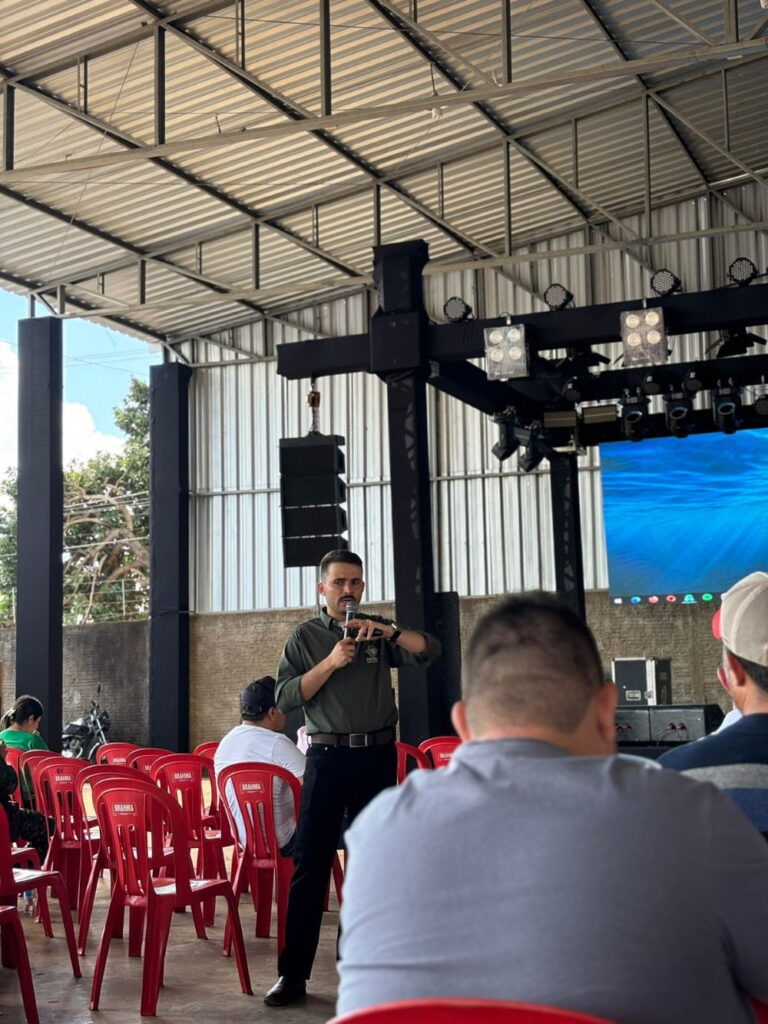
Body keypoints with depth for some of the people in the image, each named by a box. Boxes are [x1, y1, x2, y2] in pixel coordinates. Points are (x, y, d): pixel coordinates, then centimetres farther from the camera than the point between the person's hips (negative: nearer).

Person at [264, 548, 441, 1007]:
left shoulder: (380, 631, 8)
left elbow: (430, 650, -6)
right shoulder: (305, 637, 4)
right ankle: (293, 974, 1)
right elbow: (286, 698, -6)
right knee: (311, 864, -3)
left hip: (377, 756, 2)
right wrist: (331, 663, -16)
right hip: (327, 757, -2)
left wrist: (387, 630, -21)